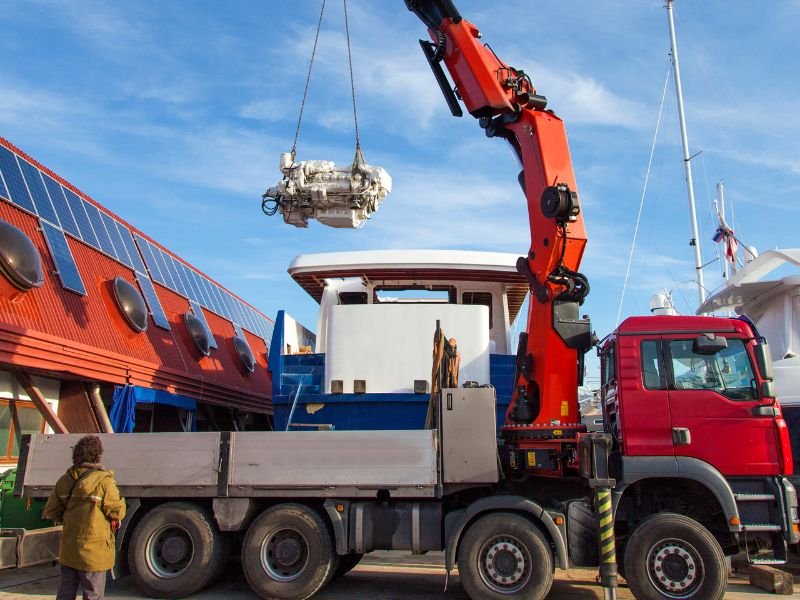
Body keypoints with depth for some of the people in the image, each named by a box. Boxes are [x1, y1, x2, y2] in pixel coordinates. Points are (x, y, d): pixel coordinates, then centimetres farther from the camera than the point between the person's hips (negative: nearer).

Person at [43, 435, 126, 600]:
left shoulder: (65, 480, 1)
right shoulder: (104, 481, -18)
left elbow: (51, 512, 7)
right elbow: (118, 512, -15)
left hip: (68, 549, 6)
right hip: (93, 550, -6)